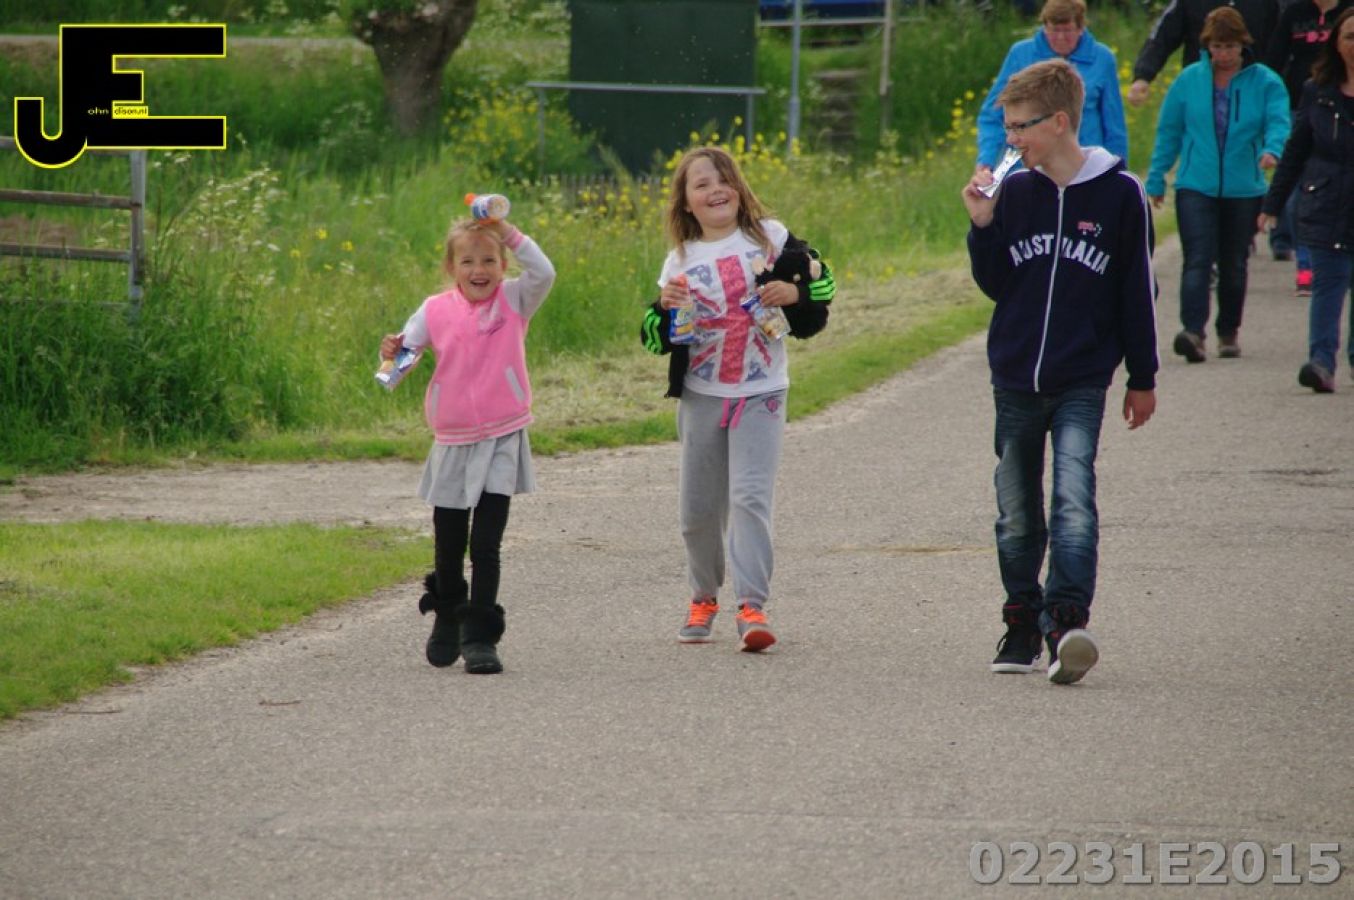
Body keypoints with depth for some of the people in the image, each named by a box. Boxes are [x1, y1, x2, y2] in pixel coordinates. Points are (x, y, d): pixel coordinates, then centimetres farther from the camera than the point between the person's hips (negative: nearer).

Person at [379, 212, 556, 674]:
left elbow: (543, 273, -18)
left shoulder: (513, 301, -2)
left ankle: (479, 636, -1)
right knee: (448, 545, 12)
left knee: (486, 544, -7)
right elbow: (408, 347, -4)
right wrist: (393, 352, -26)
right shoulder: (436, 311, 2)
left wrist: (507, 233, -24)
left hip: (501, 442, -2)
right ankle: (447, 620, 35)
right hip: (452, 443, 2)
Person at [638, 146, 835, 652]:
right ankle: (703, 599, 29)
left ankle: (752, 606, -20)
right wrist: (664, 306, -18)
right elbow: (656, 340, 3)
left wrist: (794, 293, -14)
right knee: (699, 505, 7)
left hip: (760, 395, -2)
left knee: (749, 496, -16)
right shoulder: (681, 260, 3)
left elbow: (821, 284, 6)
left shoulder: (770, 237, 0)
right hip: (701, 397, 2)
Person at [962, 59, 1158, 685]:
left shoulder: (1119, 193, -5)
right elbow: (995, 285, 7)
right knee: (1017, 514, 10)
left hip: (1082, 381, -4)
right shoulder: (1015, 192, 4)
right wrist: (983, 226, -8)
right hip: (1014, 379, 4)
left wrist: (1142, 380, 5)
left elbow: (1138, 292, 2)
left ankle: (1067, 622, -28)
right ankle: (1022, 626, 21)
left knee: (1074, 500, -20)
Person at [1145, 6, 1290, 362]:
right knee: (1197, 261, -14)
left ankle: (1229, 332, 26)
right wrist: (1156, 179, 8)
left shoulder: (1265, 82, 0)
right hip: (1196, 187, -1)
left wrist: (1271, 149, -34)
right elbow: (1168, 132, 9)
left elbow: (1278, 122, -12)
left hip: (1244, 190, 1)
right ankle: (1193, 330, -25)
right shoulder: (1189, 80, 3)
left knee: (1234, 265, 12)